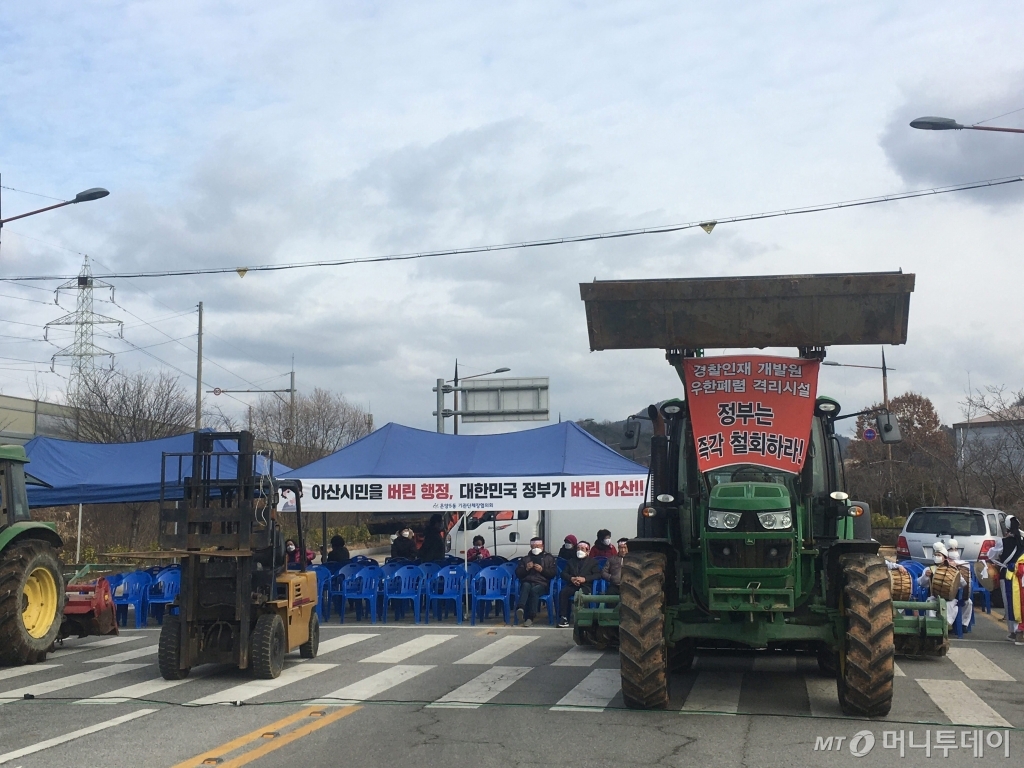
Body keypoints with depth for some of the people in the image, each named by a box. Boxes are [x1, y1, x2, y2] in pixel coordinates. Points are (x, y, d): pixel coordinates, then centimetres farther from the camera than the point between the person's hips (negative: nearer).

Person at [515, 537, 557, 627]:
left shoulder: (549, 558, 22)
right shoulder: (525, 559, 28)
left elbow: (554, 573, 10)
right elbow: (518, 574, 18)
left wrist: (542, 570, -4)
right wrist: (526, 569, 0)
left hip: (541, 583, -1)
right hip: (527, 582, 1)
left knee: (534, 590, -37)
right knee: (526, 586, -37)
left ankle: (530, 617, -45)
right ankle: (520, 609, -61)